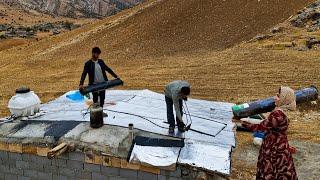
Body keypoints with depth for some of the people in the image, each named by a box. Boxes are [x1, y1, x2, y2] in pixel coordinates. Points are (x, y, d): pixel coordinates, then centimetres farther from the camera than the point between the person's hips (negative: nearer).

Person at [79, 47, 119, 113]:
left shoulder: (101, 61, 6)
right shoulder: (88, 64, -9)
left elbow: (108, 69, 12)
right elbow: (84, 74, -17)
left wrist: (116, 76, 7)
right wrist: (81, 84, -30)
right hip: (94, 85, -4)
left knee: (102, 99, 14)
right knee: (95, 100, 6)